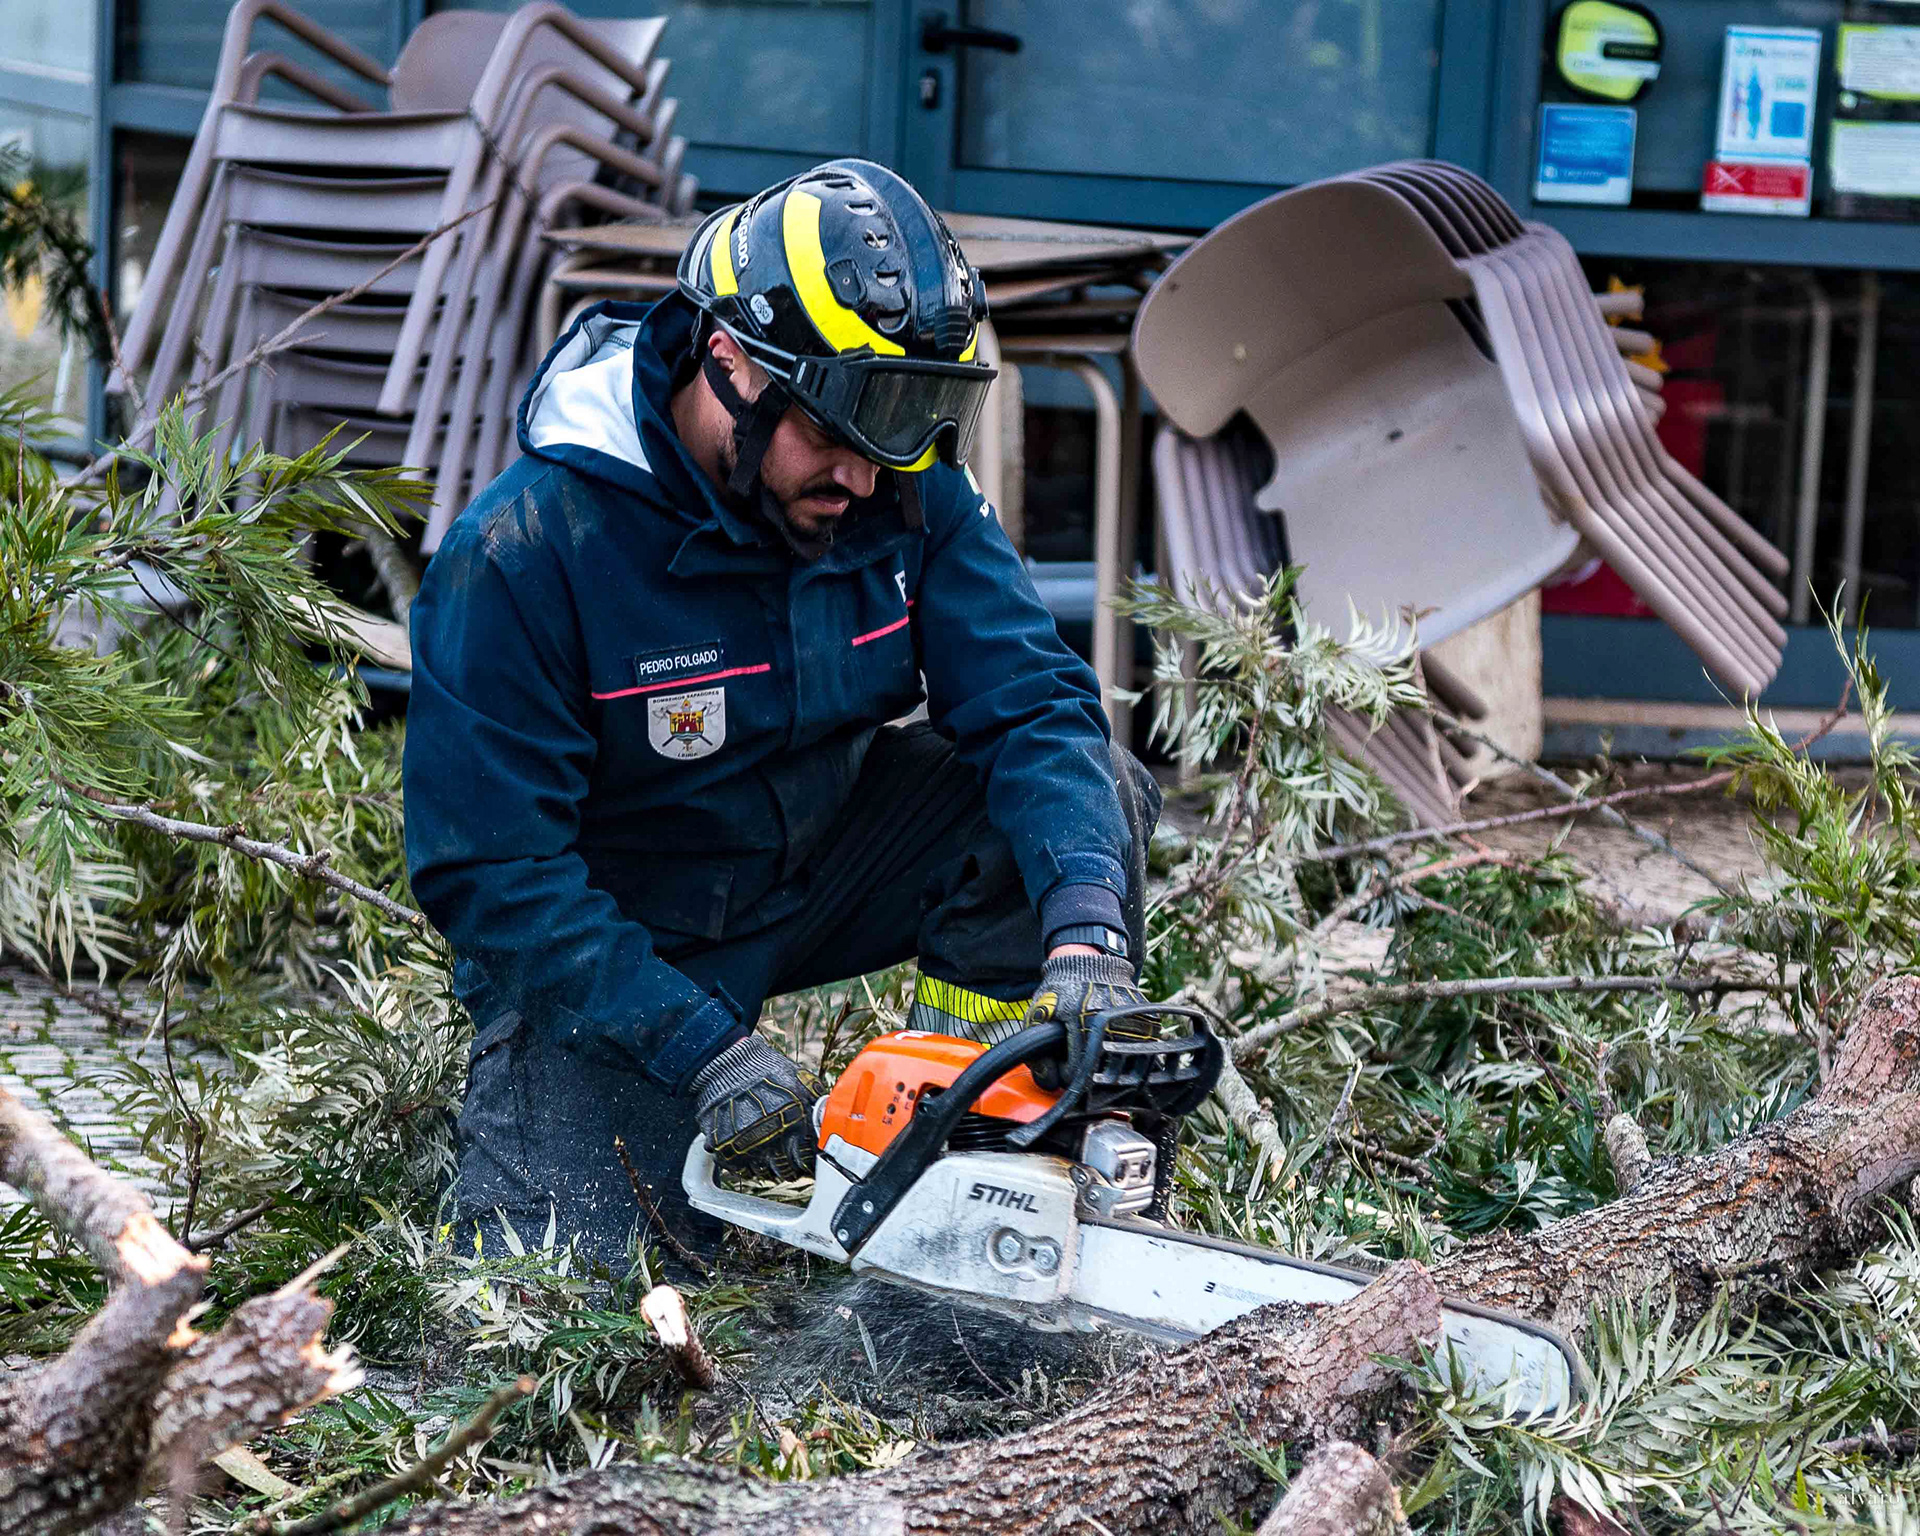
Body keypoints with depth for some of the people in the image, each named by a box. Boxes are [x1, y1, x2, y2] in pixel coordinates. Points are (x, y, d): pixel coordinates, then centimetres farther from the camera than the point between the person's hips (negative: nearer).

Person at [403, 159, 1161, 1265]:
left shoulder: (908, 490, -14)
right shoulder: (523, 553, -27)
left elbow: (1031, 704, -18)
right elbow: (490, 870, -24)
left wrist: (1085, 931, -37)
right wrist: (704, 1050, -30)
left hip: (814, 866, 5)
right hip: (603, 942, -4)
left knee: (1096, 794, -16)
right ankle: (520, 1105, 15)